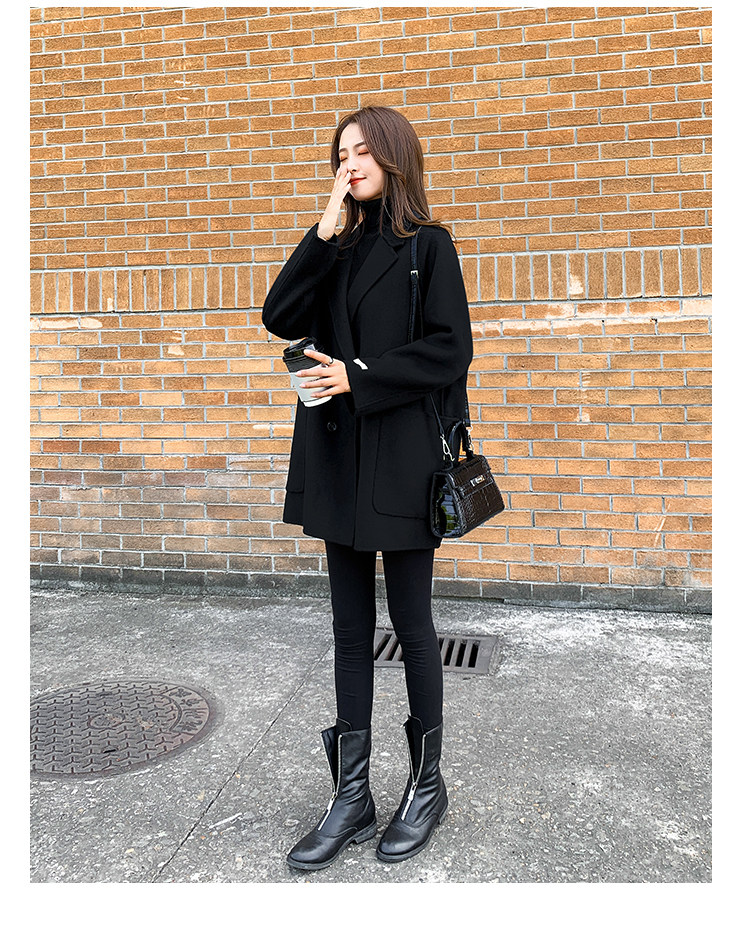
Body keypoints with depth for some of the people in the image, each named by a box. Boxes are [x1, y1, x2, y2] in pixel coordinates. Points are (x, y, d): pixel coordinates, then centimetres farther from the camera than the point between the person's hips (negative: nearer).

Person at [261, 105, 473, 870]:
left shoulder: (427, 245, -1)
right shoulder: (342, 250, 16)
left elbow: (449, 349, -9)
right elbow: (281, 318, 2)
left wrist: (358, 377, -14)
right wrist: (325, 232, -3)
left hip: (402, 462, -6)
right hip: (339, 460, 6)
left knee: (410, 622, 5)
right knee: (350, 627, 10)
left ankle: (426, 784, 26)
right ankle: (352, 795, 23)